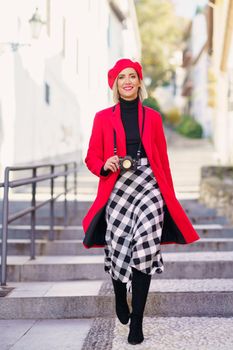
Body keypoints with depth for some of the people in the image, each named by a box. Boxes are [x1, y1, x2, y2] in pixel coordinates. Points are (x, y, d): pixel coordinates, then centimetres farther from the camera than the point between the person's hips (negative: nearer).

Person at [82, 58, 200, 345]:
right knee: (117, 249, -3)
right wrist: (105, 166, -14)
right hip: (117, 190, 0)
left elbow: (163, 160, 11)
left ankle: (137, 321, -2)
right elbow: (92, 158, 9)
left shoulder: (152, 117, 10)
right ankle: (120, 297, 32)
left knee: (144, 250, -12)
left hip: (148, 187, 0)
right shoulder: (103, 118, 7)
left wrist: (169, 197, 9)